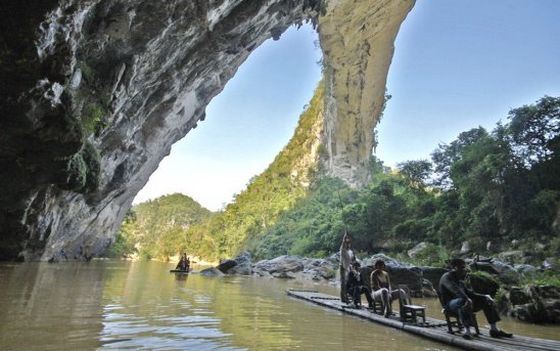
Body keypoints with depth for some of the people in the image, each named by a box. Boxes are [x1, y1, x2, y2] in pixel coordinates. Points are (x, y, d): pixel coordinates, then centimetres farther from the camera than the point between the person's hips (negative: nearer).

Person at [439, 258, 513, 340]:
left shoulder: (459, 278, 18)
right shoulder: (446, 277, -13)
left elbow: (465, 291, 22)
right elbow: (455, 290, -31)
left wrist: (483, 296, 13)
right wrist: (467, 298, -45)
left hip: (462, 300, 9)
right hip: (450, 303, -9)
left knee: (487, 300, 5)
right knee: (464, 302, -41)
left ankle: (494, 330, 4)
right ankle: (467, 331, -42)